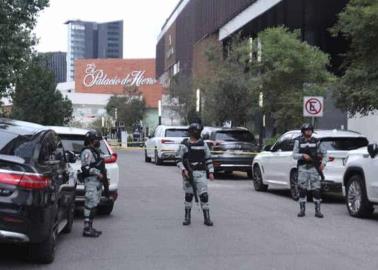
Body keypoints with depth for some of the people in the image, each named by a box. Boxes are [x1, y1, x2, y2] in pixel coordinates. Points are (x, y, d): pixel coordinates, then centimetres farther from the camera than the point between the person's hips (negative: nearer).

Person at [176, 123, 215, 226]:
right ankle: (187, 217, 18)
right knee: (188, 195, 6)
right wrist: (183, 170, -14)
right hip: (188, 173, -1)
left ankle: (207, 218, 0)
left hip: (201, 173, 1)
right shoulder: (184, 145, -1)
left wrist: (211, 172, 3)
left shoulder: (203, 144, 7)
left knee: (204, 195, -5)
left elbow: (208, 159, 11)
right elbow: (179, 159, -1)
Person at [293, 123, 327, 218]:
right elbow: (294, 155, 0)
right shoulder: (298, 142, 4)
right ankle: (302, 210, 11)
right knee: (302, 190, 1)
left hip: (314, 168, 1)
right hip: (303, 168, -1)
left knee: (316, 190, -4)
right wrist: (303, 155, -17)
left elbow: (324, 153, 15)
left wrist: (323, 163, 1)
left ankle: (317, 210, 2)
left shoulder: (316, 142, 8)